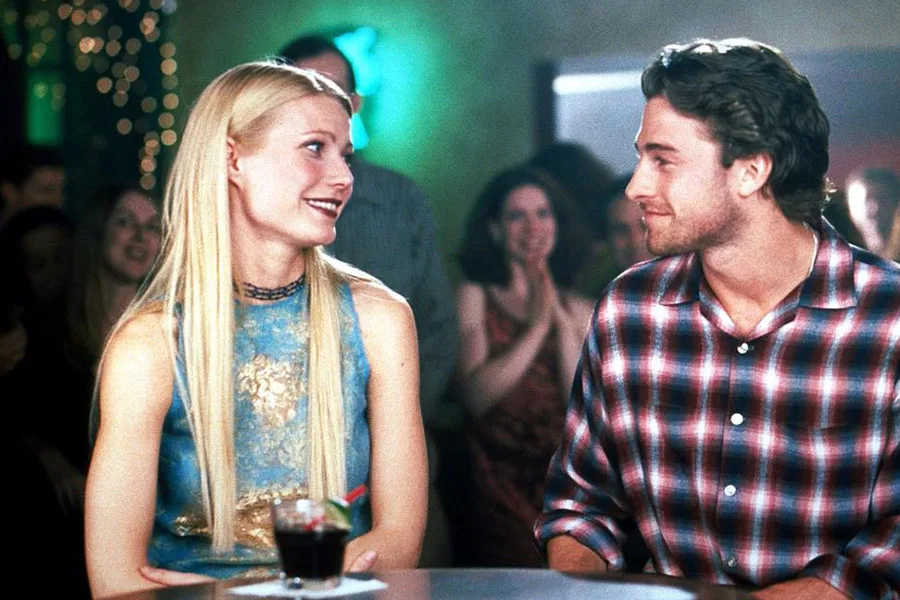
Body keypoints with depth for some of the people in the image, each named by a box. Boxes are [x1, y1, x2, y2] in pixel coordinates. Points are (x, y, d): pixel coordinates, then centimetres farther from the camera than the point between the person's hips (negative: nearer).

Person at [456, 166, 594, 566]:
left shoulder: (580, 311, 18)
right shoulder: (474, 297, 9)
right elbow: (476, 396, -5)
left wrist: (563, 325, -2)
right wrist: (536, 326, -5)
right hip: (500, 483, -2)